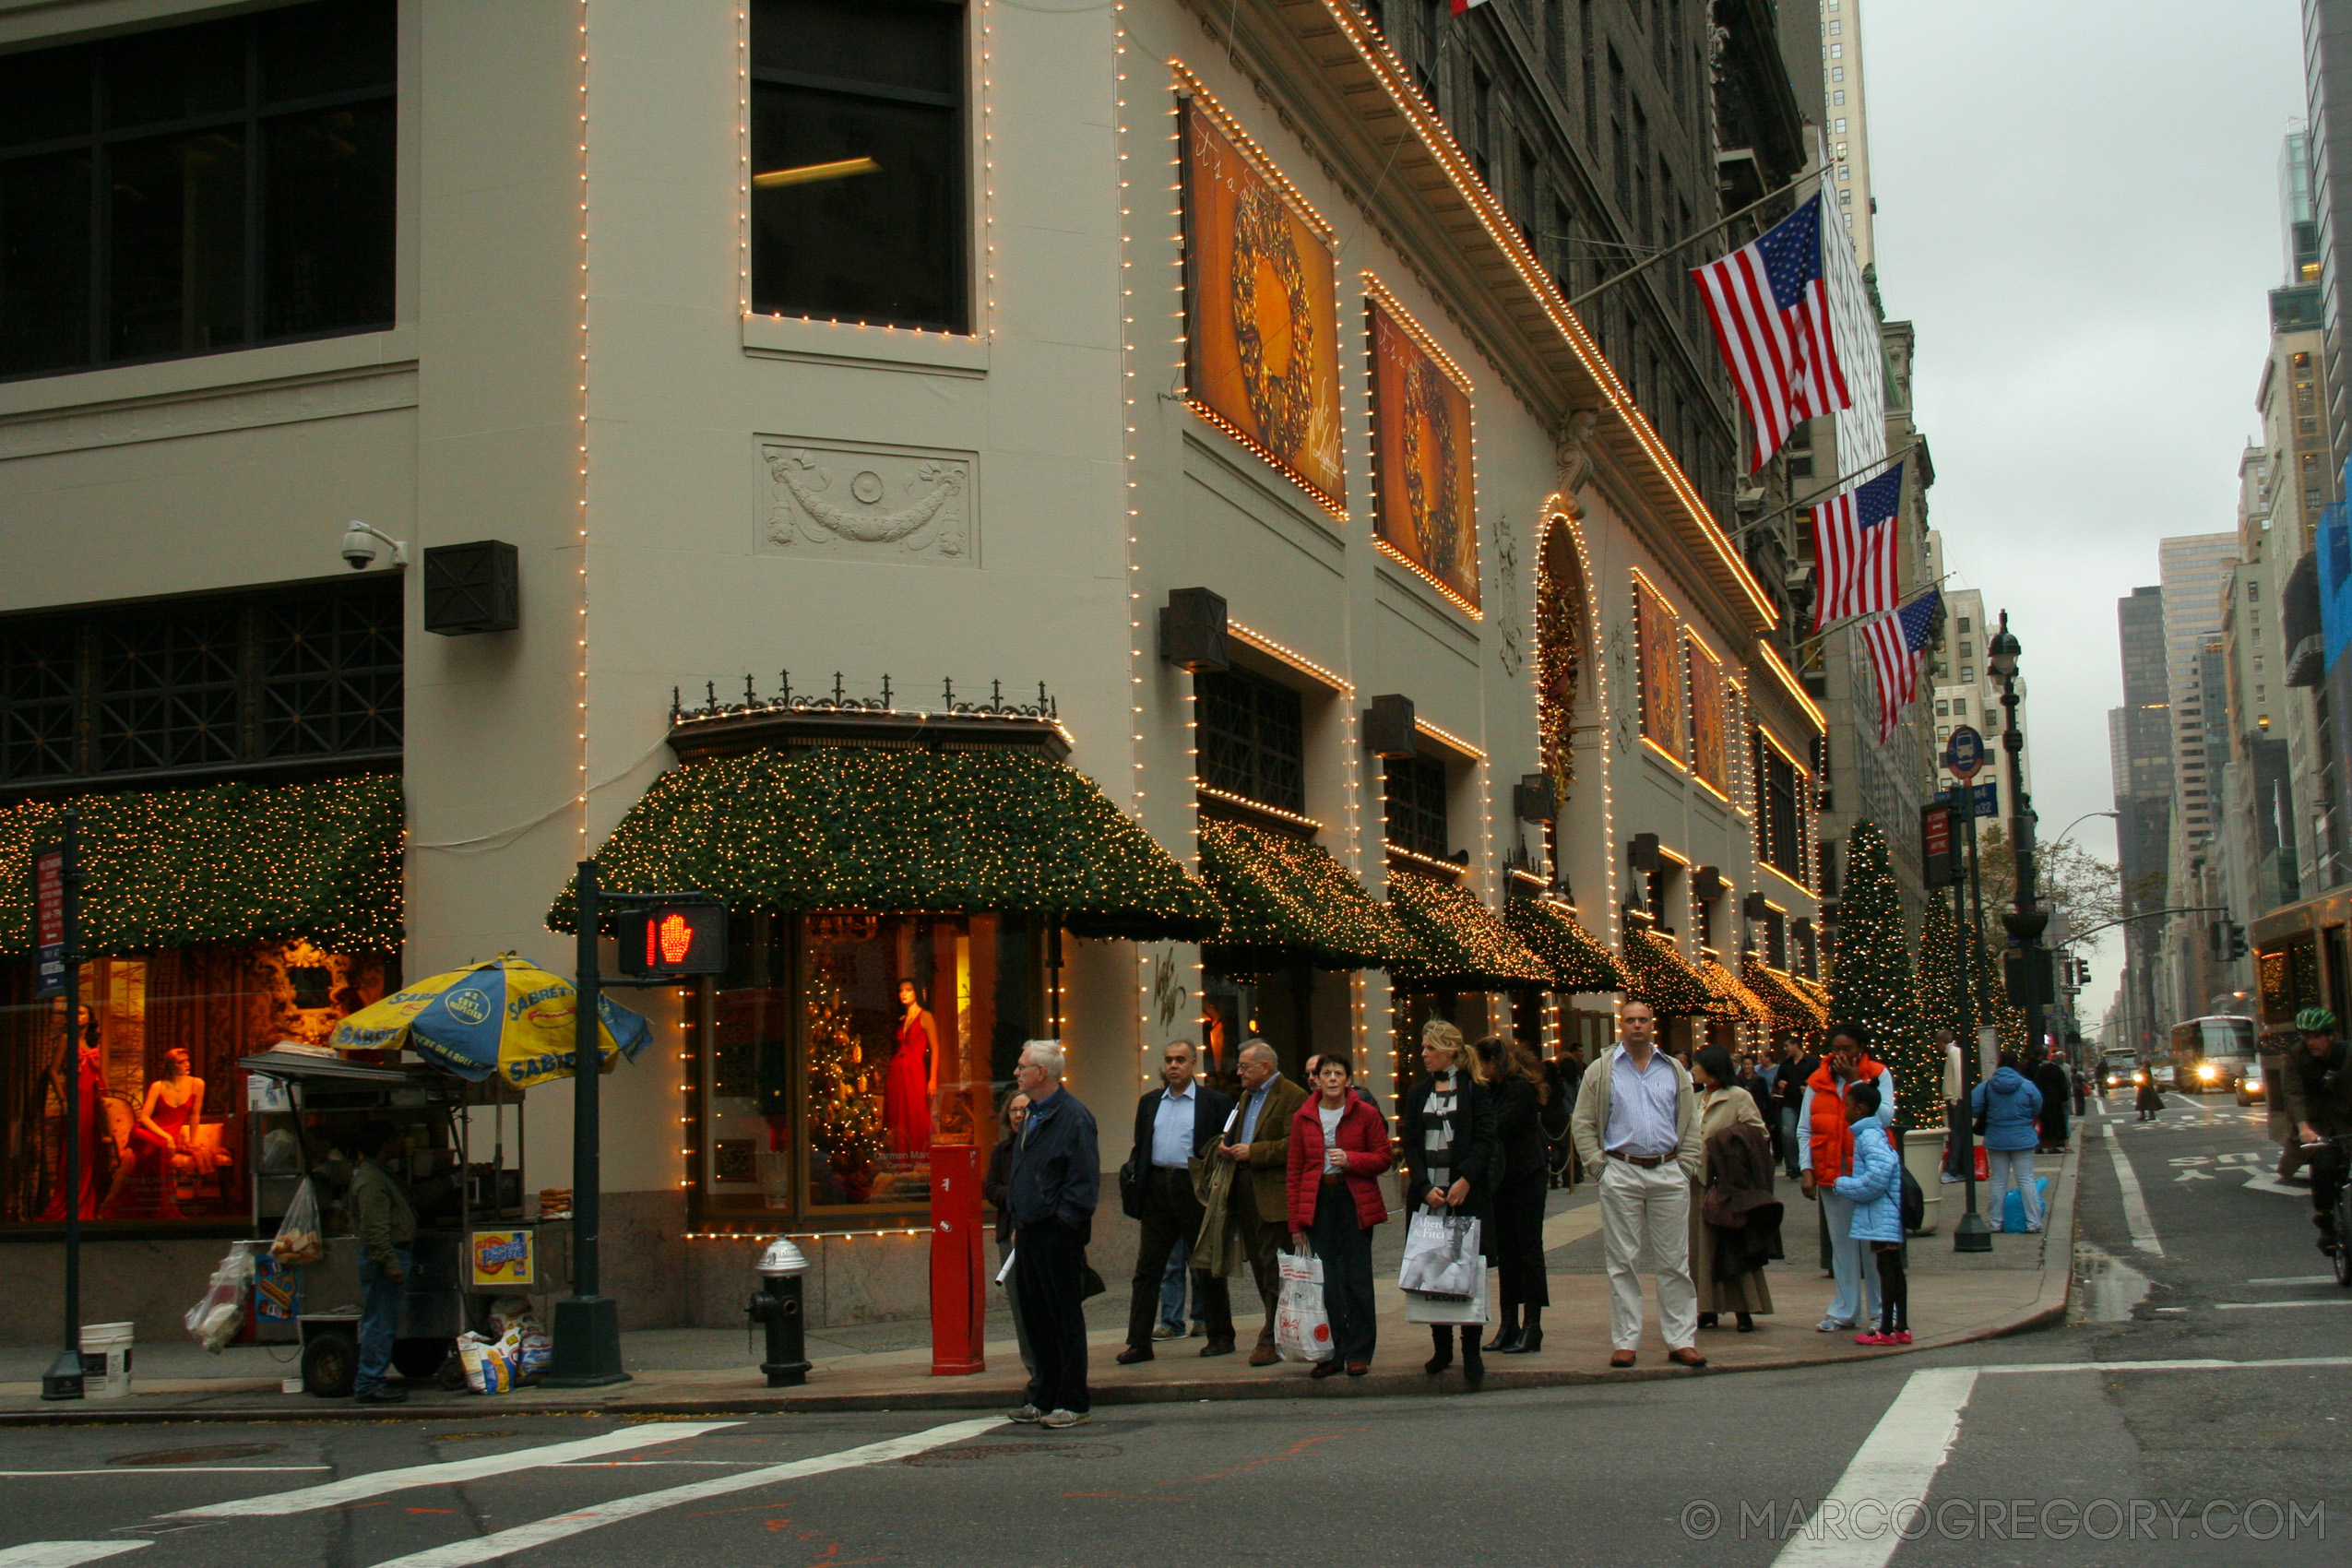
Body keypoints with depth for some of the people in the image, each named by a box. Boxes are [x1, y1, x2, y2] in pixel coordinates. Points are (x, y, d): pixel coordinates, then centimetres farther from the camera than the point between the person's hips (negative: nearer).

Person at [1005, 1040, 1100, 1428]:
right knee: (1036, 1318, 12)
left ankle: (1073, 1403, 5)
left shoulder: (1073, 1117, -12)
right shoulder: (1034, 1116, 16)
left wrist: (1064, 1223, -18)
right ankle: (1046, 1400, 20)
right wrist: (1018, 1225, 17)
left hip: (1058, 1234, -9)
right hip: (1030, 1232, 9)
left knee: (1065, 1319, -2)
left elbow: (1085, 1180, -15)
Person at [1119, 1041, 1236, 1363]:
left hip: (1195, 1189, -4)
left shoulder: (1215, 1102, 1)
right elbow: (1140, 1149, 18)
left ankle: (1221, 1337, 16)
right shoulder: (1149, 1103, 14)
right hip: (1158, 1190, 4)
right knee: (1147, 1268, 1)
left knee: (1207, 1269, 5)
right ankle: (1139, 1342, 2)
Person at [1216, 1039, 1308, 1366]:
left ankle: (1272, 1340, -6)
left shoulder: (1292, 1097, -10)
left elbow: (1295, 1146, -19)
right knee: (1260, 1267, 12)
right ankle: (1276, 1333, 20)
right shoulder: (1247, 1096, 20)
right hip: (1247, 1192, 9)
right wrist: (1228, 1146, 10)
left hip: (1274, 1196, -9)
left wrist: (1252, 1152, -18)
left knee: (1274, 1268, -8)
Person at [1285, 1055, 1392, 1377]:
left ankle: (1359, 1353, 6)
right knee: (1325, 1281, 1)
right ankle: (1331, 1353, 10)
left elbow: (1384, 1156, 3)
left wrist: (1350, 1160, -15)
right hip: (1317, 1202, 2)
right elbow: (1293, 1171, 9)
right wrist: (1295, 1222, 5)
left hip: (1355, 1201, -2)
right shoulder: (1303, 1117, 7)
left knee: (1357, 1279, -2)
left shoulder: (1365, 1113, 2)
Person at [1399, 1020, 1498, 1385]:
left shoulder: (1474, 1091, 2)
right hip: (1427, 1193, 4)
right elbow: (1409, 1145, 7)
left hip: (1467, 1192, -4)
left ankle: (1471, 1351, 1)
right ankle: (1441, 1348, 10)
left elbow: (1484, 1139, -4)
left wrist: (1465, 1181, -16)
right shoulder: (1416, 1094, 12)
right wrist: (1425, 1187, -7)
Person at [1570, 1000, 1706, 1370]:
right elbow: (1583, 1122, 5)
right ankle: (1625, 1342, 5)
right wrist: (1599, 1164, -5)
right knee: (1623, 1262, 1)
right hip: (1622, 1175, -1)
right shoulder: (1601, 1071, 5)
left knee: (1674, 1262, 3)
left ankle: (1681, 1340, 8)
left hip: (1668, 1175, 2)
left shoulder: (1674, 1071, 11)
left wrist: (1685, 1168, 2)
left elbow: (1690, 1125, 12)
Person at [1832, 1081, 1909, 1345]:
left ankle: (1886, 1331, -1)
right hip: (1891, 1214, 10)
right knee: (1894, 1269, 13)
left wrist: (1843, 1185, -14)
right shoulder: (1875, 1133, 15)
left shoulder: (1869, 1137, -16)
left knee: (1887, 1270, -5)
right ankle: (1901, 1327, 18)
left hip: (1881, 1214, -10)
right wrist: (1848, 1185, 12)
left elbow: (1877, 1177, -26)